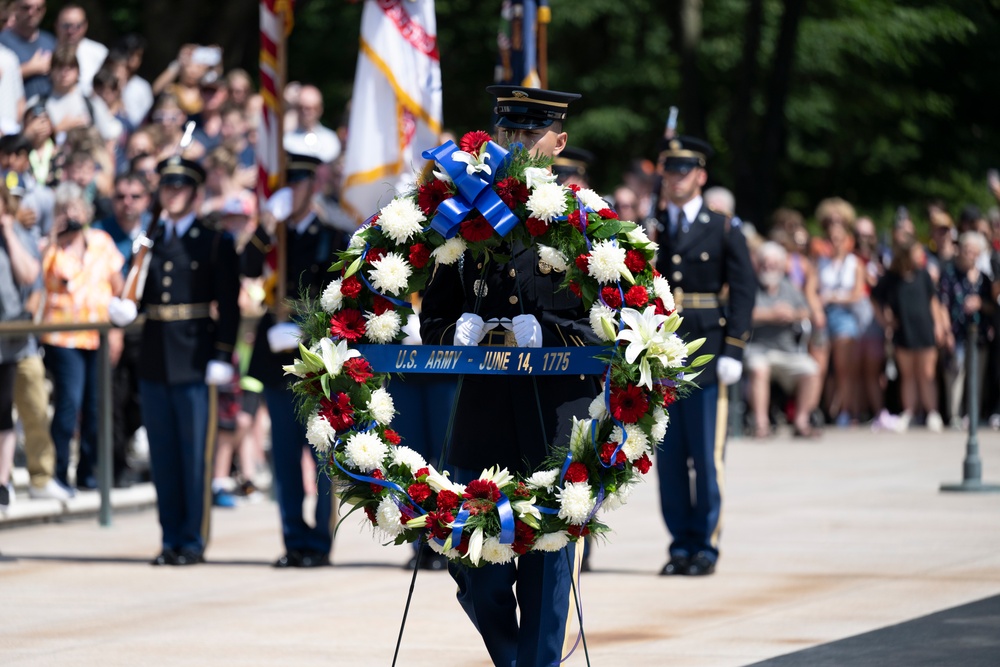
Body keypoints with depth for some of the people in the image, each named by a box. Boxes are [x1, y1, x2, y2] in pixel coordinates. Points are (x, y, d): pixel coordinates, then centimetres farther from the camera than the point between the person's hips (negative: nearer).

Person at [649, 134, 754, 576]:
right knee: (668, 459, 4)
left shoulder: (724, 232, 3)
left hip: (705, 357, -3)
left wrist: (733, 352, -10)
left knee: (707, 458, -2)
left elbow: (743, 292, -2)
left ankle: (705, 545, 5)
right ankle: (680, 545, 11)